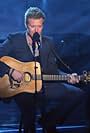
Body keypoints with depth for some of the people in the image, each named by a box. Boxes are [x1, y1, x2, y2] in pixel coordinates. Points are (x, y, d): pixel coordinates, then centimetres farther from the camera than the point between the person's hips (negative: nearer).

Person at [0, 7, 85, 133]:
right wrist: (10, 71, -19)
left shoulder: (48, 42, 10)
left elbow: (52, 70, 11)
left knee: (77, 95, -6)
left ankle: (48, 121, 10)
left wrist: (67, 77, -6)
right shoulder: (14, 39, -3)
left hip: (43, 84, 5)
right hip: (21, 86, -5)